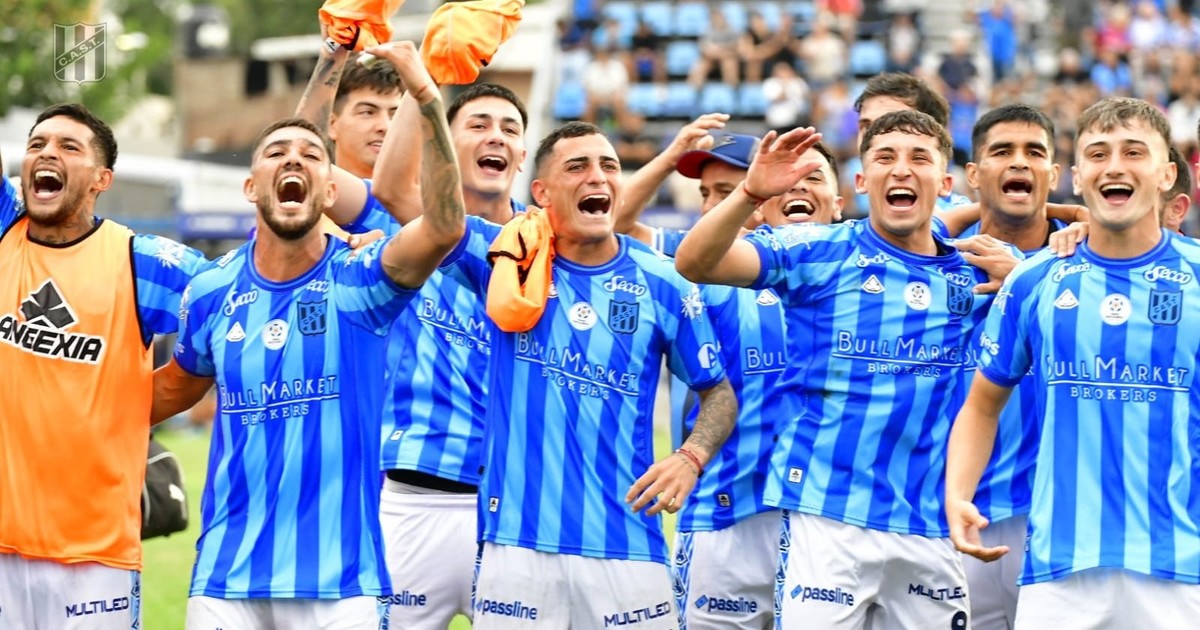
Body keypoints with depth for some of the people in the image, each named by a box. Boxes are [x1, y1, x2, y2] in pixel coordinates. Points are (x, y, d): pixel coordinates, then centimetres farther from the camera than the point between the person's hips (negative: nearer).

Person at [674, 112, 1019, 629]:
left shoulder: (973, 275, 10)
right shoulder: (819, 253, 0)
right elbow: (694, 263, -11)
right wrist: (751, 194, -28)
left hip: (934, 525, 4)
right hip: (826, 514, -4)